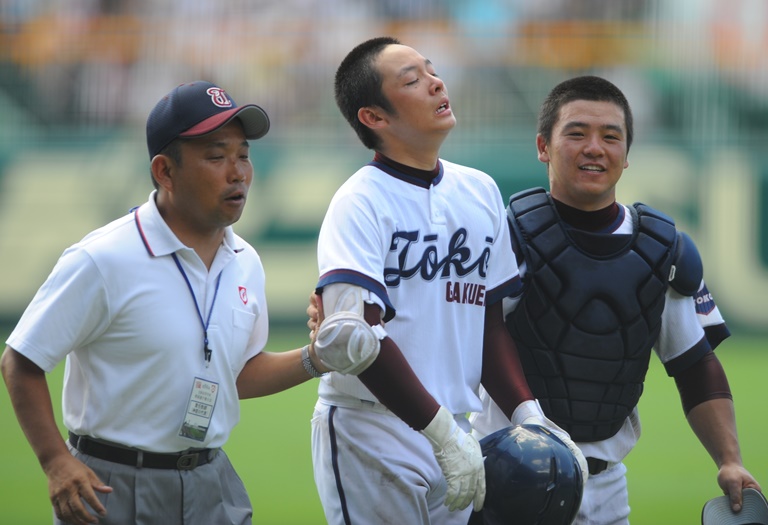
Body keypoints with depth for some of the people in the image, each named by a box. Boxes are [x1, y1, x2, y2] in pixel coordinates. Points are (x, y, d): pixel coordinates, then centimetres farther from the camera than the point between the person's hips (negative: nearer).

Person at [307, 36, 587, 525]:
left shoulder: (481, 191, 12)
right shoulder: (360, 203, -9)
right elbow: (351, 336, -20)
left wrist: (528, 414, 1)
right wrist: (444, 432, -24)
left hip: (453, 434, 6)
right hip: (374, 435, -6)